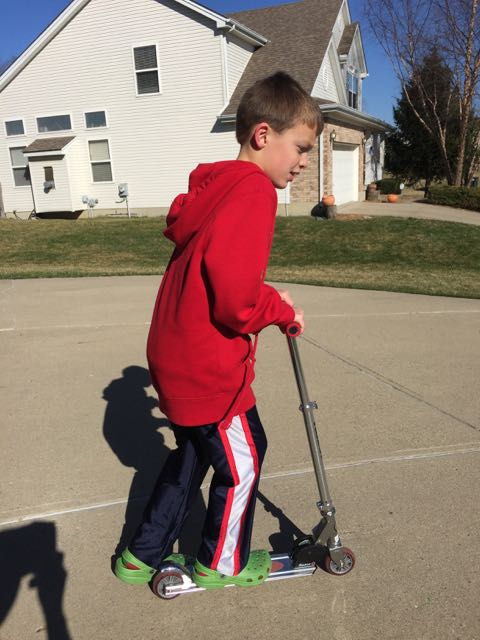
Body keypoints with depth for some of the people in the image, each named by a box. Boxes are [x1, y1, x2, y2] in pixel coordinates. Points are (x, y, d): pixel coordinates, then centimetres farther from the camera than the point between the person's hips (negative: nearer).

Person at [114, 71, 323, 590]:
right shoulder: (255, 189, -19)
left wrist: (266, 298, 9)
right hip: (208, 366, -9)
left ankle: (143, 556, 40)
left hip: (174, 356, 10)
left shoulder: (212, 186, 12)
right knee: (242, 461, 13)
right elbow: (235, 296, -29)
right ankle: (222, 564, 36)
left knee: (193, 453, 25)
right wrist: (281, 311, -9)